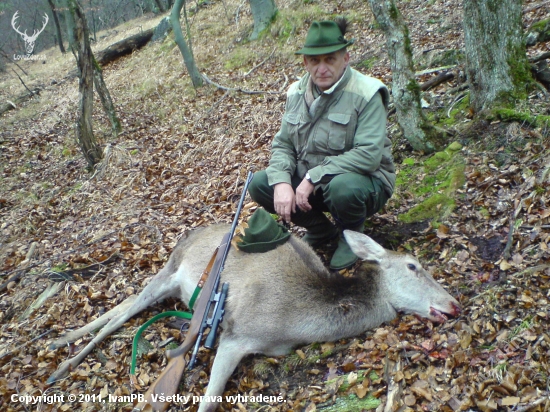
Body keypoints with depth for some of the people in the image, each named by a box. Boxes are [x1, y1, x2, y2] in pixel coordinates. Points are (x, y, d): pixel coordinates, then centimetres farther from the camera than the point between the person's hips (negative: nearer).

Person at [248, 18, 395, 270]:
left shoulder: (366, 94, -18)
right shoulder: (297, 93, 0)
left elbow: (369, 154, -27)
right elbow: (282, 145, 2)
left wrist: (313, 178, -29)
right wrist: (282, 182, -19)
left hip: (362, 180, -6)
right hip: (306, 181, 6)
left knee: (342, 187, -39)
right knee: (258, 185, -12)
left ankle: (352, 235, -1)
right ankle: (320, 230, 11)